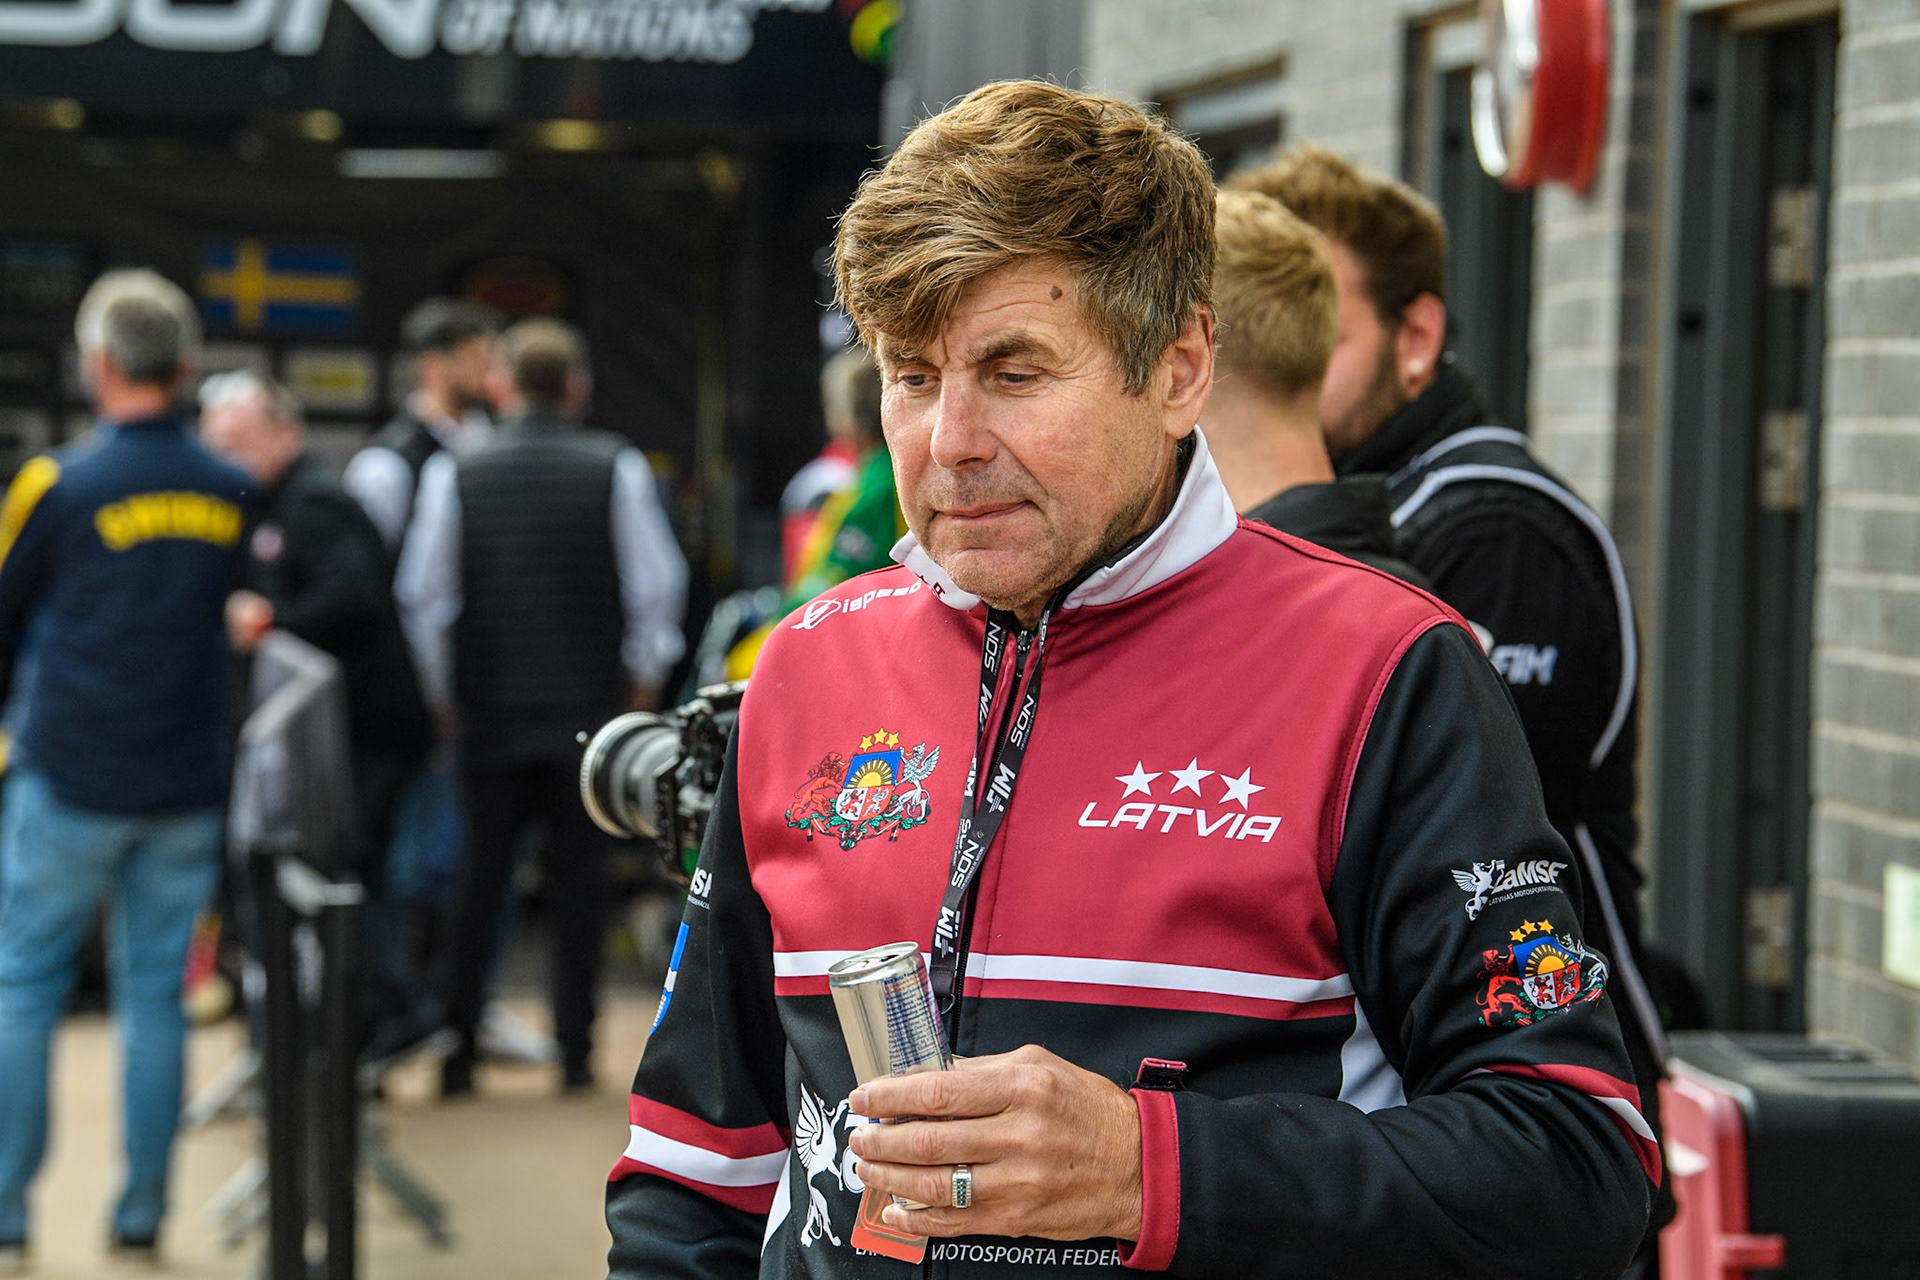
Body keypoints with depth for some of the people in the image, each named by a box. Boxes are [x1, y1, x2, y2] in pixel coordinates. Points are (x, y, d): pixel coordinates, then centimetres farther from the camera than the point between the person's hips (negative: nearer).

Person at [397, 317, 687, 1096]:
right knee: (580, 879, 7)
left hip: (489, 709, 1)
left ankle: (456, 1051, 9)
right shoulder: (617, 469, -3)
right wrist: (643, 677, 10)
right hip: (589, 707, -1)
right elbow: (659, 583, -3)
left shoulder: (454, 474, -1)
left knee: (480, 878, 8)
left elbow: (423, 592, 0)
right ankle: (575, 1051, 7)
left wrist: (442, 690, 11)